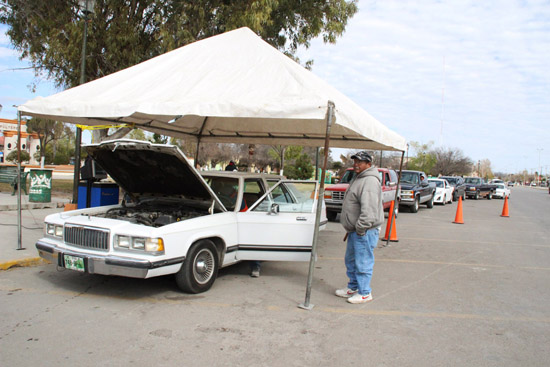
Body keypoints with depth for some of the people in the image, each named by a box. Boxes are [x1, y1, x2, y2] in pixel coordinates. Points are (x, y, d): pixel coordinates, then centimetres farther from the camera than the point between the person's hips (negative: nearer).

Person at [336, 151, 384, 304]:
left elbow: (369, 209, -28)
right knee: (351, 261, 20)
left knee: (363, 262, -2)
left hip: (365, 231, -11)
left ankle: (365, 293, 11)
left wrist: (361, 228, -23)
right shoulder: (358, 179, 16)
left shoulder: (370, 181, -19)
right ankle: (353, 287, 34)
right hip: (354, 230, 11)